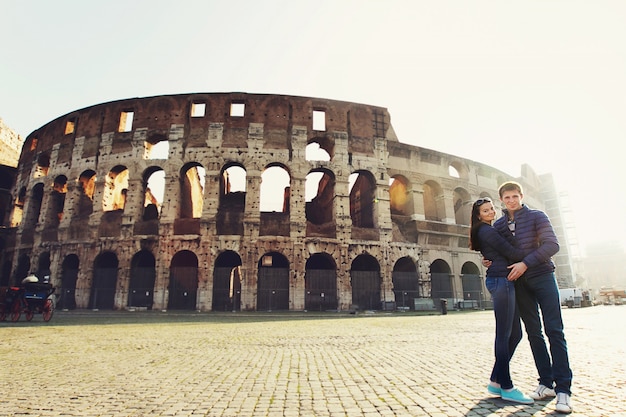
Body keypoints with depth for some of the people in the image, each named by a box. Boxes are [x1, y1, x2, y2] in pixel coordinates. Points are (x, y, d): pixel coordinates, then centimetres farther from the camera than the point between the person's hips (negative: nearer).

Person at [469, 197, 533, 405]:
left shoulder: (489, 230, 24)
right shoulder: (486, 230, -6)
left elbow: (503, 254, 22)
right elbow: (510, 252, -11)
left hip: (504, 281, 10)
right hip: (500, 280, -10)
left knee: (514, 333, 10)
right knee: (504, 334, -5)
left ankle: (495, 381, 16)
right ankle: (507, 387, 2)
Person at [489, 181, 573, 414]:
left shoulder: (536, 217, -2)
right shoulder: (498, 225, 9)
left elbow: (552, 245, -11)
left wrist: (526, 263, -19)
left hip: (542, 276, -3)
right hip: (519, 282, 4)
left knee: (554, 330, -6)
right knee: (533, 332, 7)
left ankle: (563, 388, -3)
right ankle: (546, 383, 15)